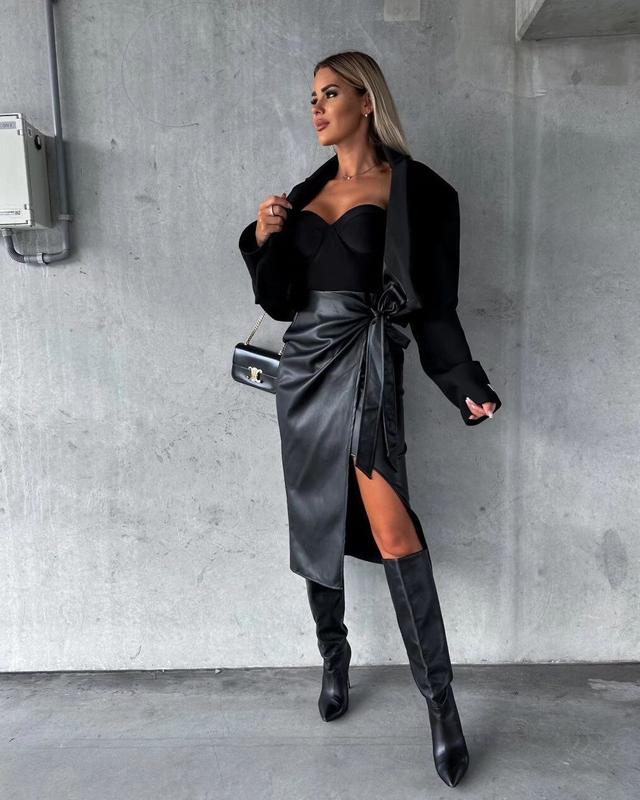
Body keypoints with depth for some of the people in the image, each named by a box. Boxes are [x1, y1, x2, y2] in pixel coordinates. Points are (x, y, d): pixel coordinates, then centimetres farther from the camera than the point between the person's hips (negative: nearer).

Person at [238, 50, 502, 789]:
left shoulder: (414, 190, 1)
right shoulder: (305, 194, 17)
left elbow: (432, 303, -1)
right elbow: (281, 301, 12)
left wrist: (467, 387, -8)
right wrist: (263, 241, -4)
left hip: (367, 363, -5)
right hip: (304, 364, 6)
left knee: (391, 529, -16)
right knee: (315, 521, 10)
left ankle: (440, 700, 0)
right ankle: (334, 657, 30)